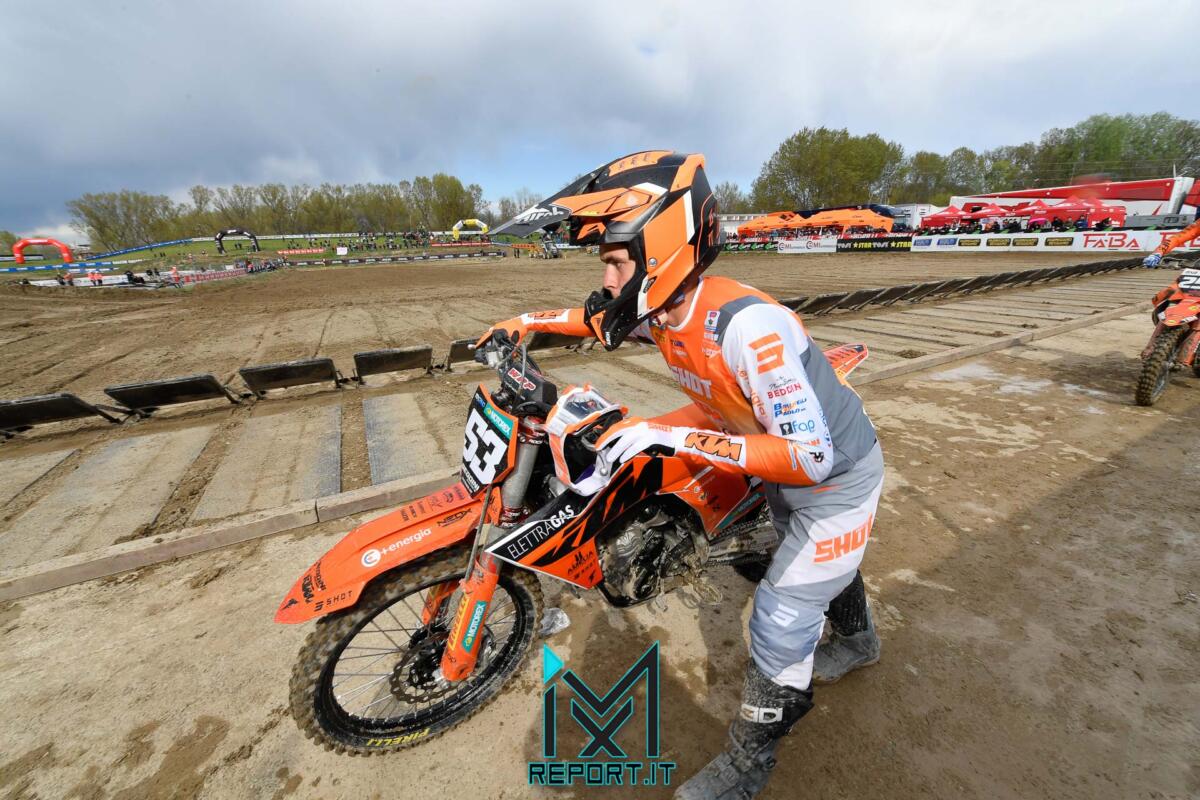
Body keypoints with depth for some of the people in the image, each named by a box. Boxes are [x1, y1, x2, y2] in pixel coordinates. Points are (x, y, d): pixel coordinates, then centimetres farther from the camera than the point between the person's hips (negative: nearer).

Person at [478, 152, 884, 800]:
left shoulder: (745, 325, -39)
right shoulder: (662, 309, -13)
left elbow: (811, 457, -39)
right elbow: (605, 318, 7)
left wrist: (676, 435, -44)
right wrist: (529, 320, 3)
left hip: (836, 474, -7)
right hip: (786, 454, 8)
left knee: (781, 621, 2)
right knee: (819, 562, 31)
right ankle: (856, 641, 63)